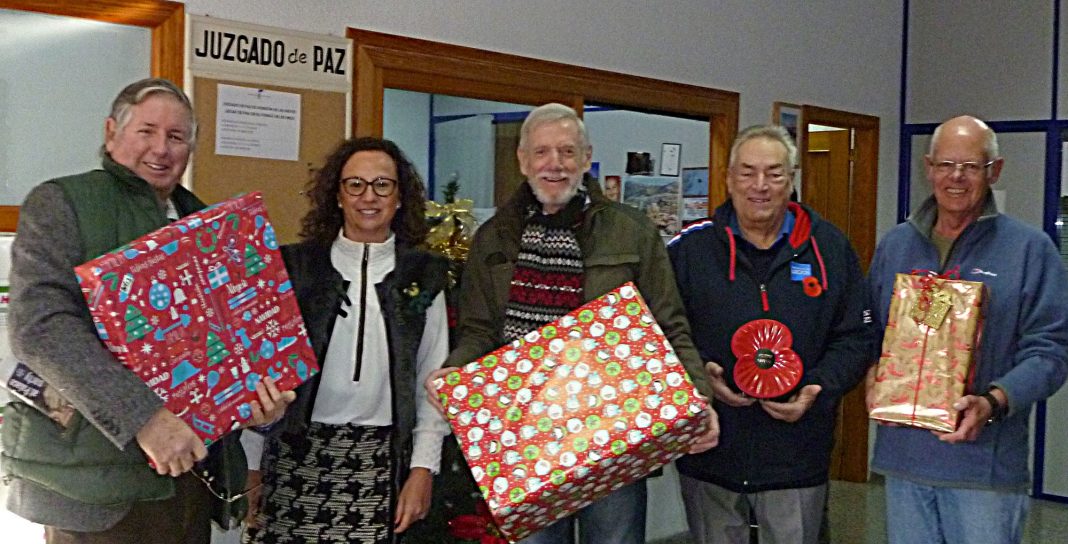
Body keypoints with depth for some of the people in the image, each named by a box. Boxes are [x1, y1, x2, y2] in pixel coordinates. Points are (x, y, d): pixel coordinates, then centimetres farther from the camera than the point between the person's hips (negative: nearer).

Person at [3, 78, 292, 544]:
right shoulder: (60, 204, -3)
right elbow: (40, 325, -17)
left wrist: (259, 390, -4)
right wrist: (142, 417, -26)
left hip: (192, 465, 6)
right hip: (97, 477, -6)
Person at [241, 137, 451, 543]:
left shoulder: (424, 275, 5)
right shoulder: (295, 266, 2)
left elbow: (434, 380, 6)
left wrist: (423, 469, 0)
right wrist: (251, 468, 2)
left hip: (382, 462, 1)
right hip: (296, 455, 0)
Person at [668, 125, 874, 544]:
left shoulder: (829, 247, 4)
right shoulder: (689, 247, 1)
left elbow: (855, 337, 6)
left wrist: (818, 390, -10)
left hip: (797, 460, 1)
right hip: (708, 454, 0)